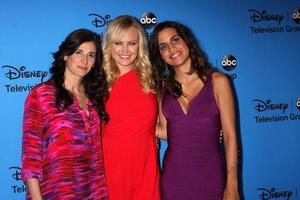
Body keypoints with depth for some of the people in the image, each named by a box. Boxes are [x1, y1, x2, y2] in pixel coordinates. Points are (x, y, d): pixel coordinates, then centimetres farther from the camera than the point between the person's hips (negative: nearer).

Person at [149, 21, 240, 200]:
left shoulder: (217, 81, -5)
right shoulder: (163, 87, 5)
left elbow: (230, 136, -6)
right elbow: (165, 131, 6)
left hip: (210, 173, -2)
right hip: (173, 175, 3)